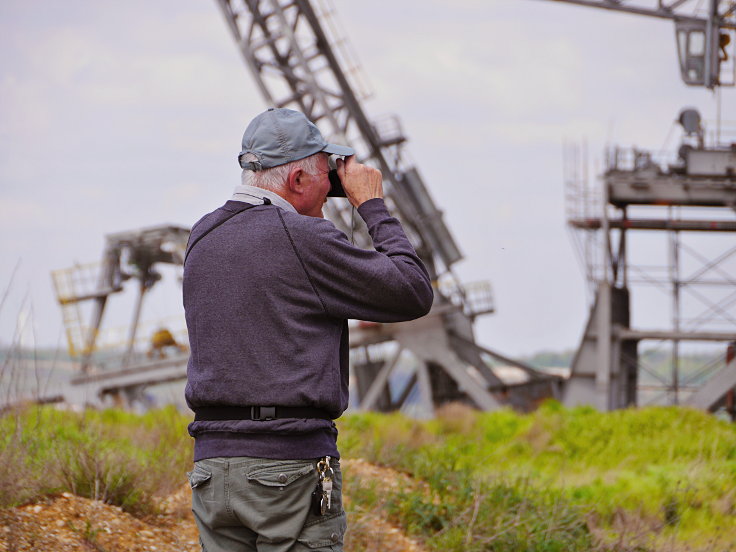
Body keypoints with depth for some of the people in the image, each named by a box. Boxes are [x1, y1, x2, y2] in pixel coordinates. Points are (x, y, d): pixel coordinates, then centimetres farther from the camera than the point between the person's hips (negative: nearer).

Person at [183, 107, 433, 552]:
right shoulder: (303, 238, -10)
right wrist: (372, 205, 6)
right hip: (291, 464, -7)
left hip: (212, 463, 7)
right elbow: (414, 294, -4)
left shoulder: (203, 239, 11)